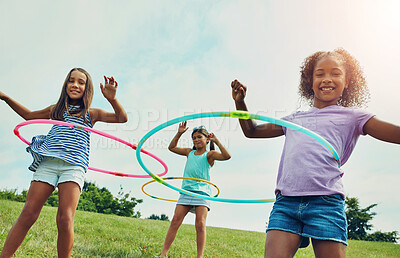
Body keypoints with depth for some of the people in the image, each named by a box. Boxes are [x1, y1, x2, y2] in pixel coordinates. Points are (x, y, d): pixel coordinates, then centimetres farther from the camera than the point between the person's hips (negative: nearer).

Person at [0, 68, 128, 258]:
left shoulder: (91, 113, 15)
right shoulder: (56, 109, 22)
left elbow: (122, 118, 6)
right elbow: (29, 115, 38)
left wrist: (111, 98, -11)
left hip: (74, 166, -2)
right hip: (47, 163, 2)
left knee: (65, 219, -15)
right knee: (28, 214, -7)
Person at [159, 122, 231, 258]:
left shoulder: (209, 154, 4)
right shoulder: (189, 152, 19)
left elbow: (226, 156, -12)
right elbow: (172, 147, 25)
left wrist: (216, 141, -10)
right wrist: (179, 133, 15)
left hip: (202, 192, -4)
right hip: (186, 191, 4)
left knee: (200, 224, -11)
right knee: (175, 221, -3)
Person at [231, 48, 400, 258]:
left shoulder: (351, 116, 16)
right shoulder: (294, 119, 26)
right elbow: (251, 131, 34)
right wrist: (240, 102, 22)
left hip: (326, 201, -2)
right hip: (285, 201, 3)